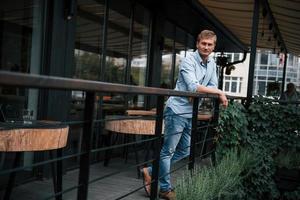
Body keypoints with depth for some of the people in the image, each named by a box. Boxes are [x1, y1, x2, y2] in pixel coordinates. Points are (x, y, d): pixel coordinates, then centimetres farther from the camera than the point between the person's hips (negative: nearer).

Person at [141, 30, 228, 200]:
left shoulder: (212, 64, 9)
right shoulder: (189, 61, -14)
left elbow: (213, 87, 11)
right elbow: (193, 87, -23)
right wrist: (219, 92, -17)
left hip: (191, 113, 9)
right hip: (178, 110, -8)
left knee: (184, 151, 14)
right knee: (168, 150, 1)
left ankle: (151, 172, 24)